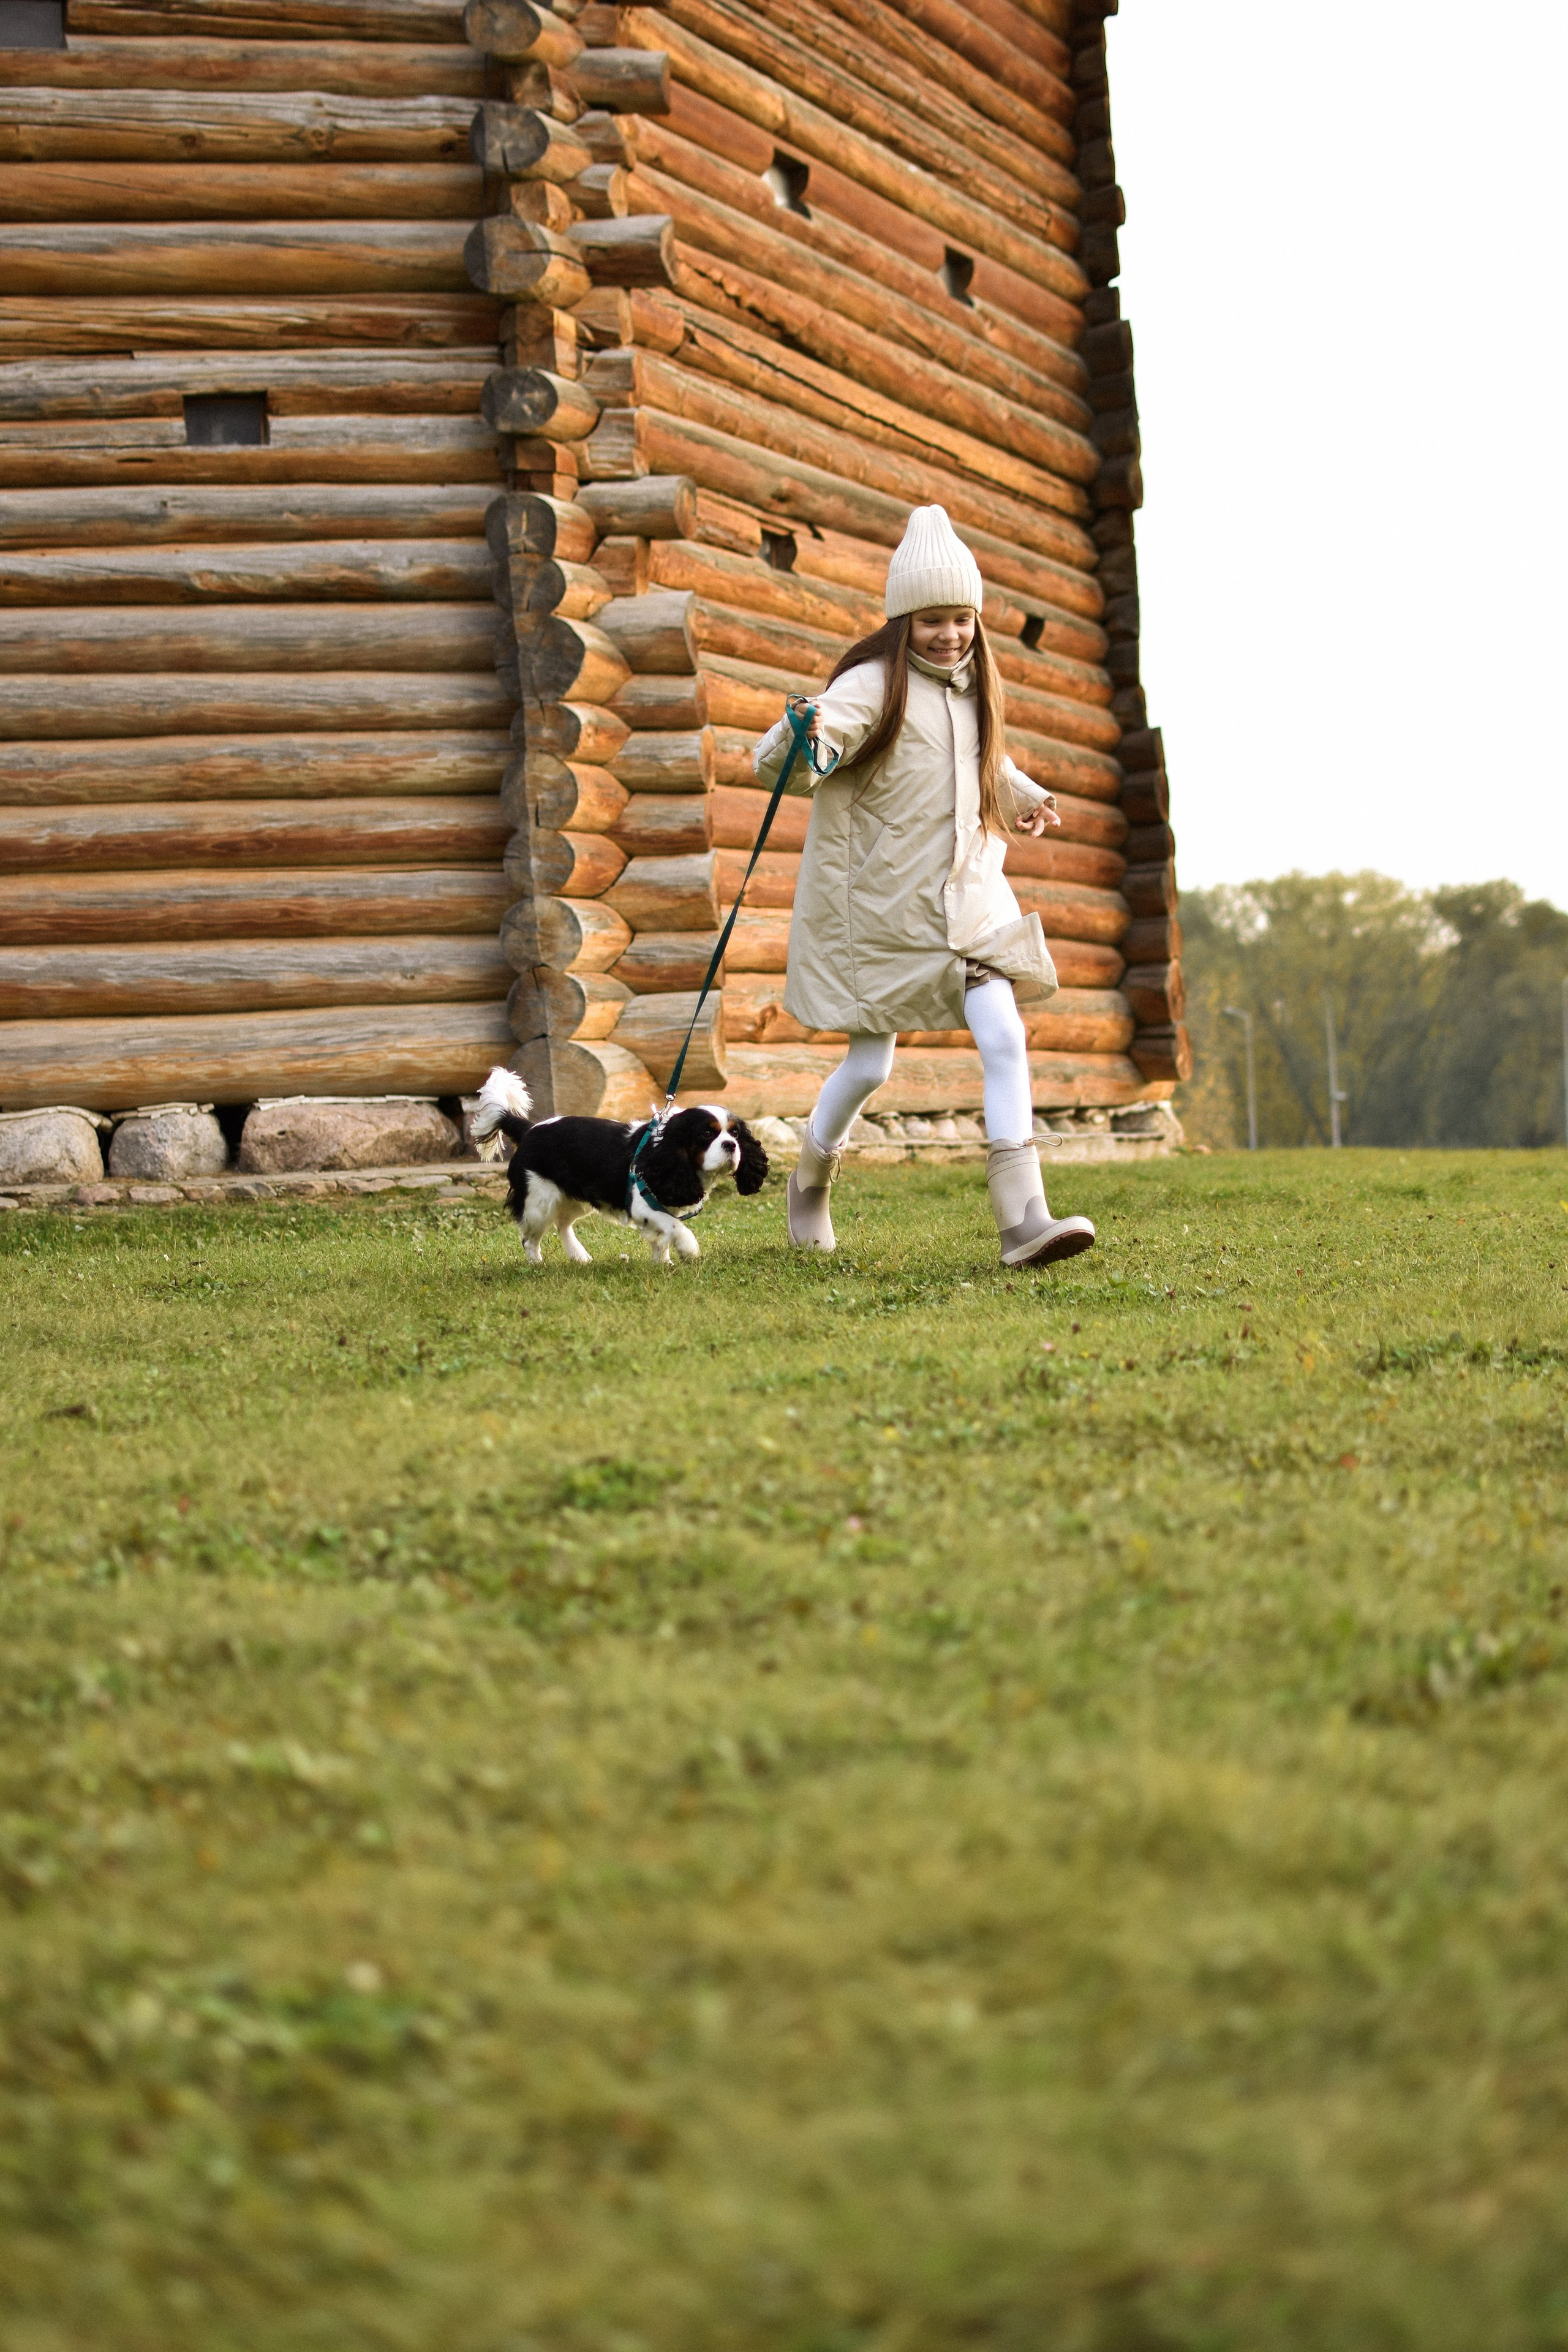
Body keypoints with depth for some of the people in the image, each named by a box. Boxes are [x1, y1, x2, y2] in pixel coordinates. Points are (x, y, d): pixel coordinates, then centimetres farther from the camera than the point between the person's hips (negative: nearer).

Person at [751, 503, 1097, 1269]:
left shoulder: (974, 690, 9)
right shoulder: (874, 687, -14)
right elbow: (781, 767, -27)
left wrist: (1025, 796, 13)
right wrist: (802, 740, -50)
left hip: (967, 897, 5)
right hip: (883, 904, -5)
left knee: (1004, 1040, -12)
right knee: (870, 1066, 3)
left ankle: (1024, 1219, -16)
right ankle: (810, 1180, 32)